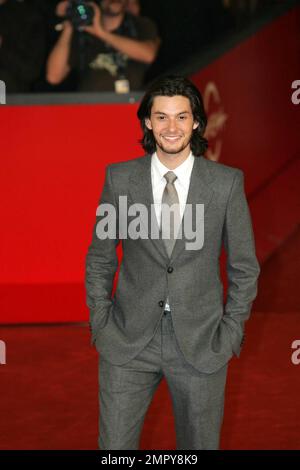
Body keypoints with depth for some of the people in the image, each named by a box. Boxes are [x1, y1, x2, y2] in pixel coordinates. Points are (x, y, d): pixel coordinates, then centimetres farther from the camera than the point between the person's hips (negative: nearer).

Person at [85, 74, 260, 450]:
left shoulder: (227, 182, -4)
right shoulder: (119, 178, -1)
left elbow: (244, 266, 3)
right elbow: (99, 258, 8)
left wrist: (231, 331, -1)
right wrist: (100, 323, 3)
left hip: (202, 344, 0)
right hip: (129, 342, 1)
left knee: (200, 445, 11)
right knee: (114, 446, 3)